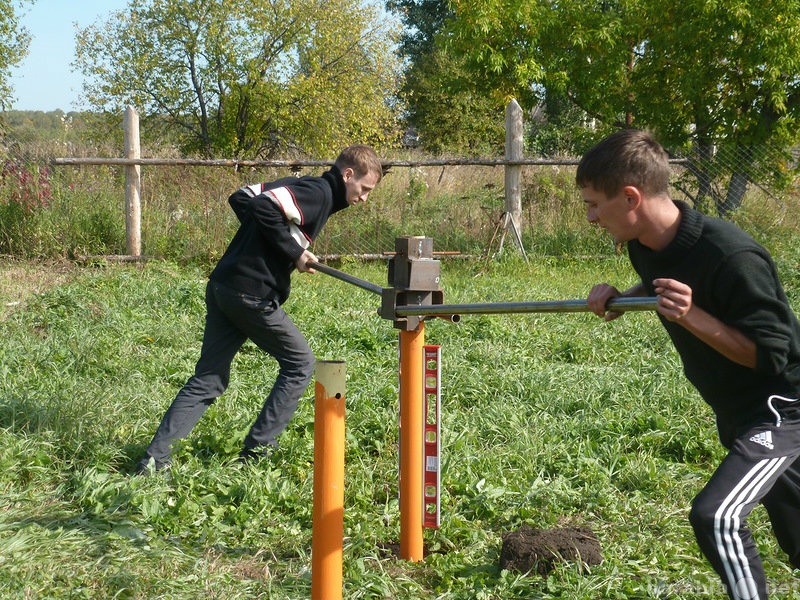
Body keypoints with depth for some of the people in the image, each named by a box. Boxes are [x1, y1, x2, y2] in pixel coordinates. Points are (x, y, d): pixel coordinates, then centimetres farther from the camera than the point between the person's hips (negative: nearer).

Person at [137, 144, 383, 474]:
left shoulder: (299, 185, 19)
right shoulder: (319, 193, -9)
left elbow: (240, 198, 20)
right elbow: (264, 208, -22)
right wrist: (294, 252, -14)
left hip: (221, 287, 9)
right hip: (252, 295, -9)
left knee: (208, 378, 11)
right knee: (299, 363, 9)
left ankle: (155, 459, 3)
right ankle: (256, 452, 8)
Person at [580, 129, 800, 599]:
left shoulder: (731, 257, -32)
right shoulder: (648, 244, -7)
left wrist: (691, 316, -36)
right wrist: (621, 297, -4)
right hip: (736, 410, 8)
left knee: (715, 517, -25)